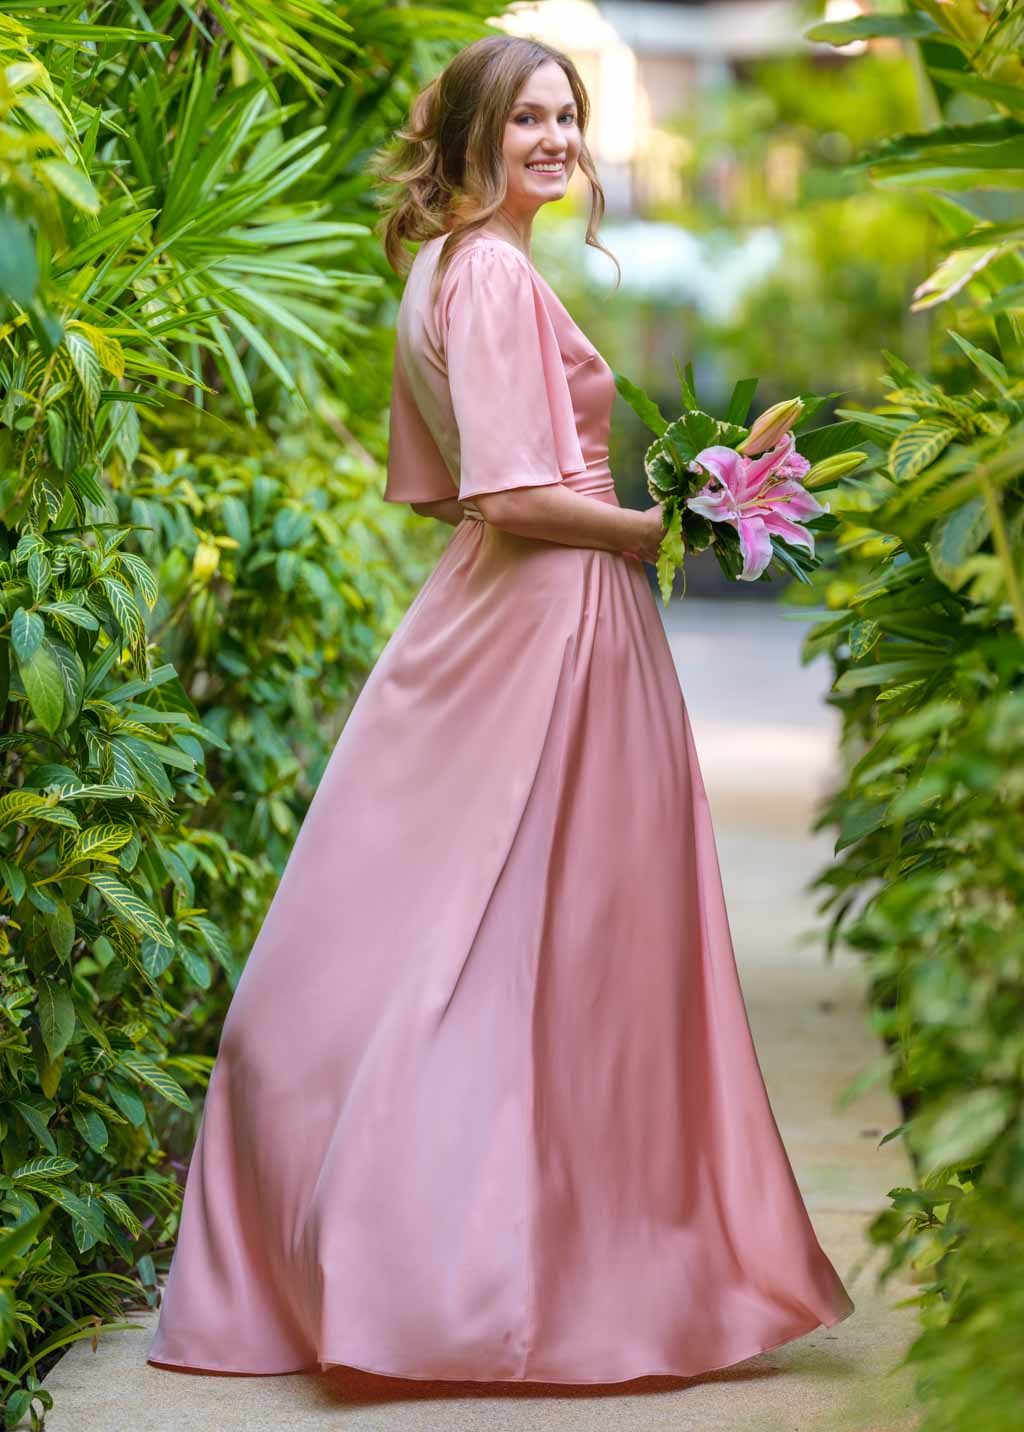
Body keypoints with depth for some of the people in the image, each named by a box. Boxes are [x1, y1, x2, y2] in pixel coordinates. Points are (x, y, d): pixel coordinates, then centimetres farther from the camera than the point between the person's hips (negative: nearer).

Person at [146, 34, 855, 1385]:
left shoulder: (444, 270, 16)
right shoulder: (497, 277, -14)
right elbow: (515, 496, -21)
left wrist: (596, 494, 16)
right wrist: (657, 530, -10)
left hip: (487, 612, 10)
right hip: (556, 615, -10)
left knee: (435, 939, 11)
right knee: (555, 935, -4)